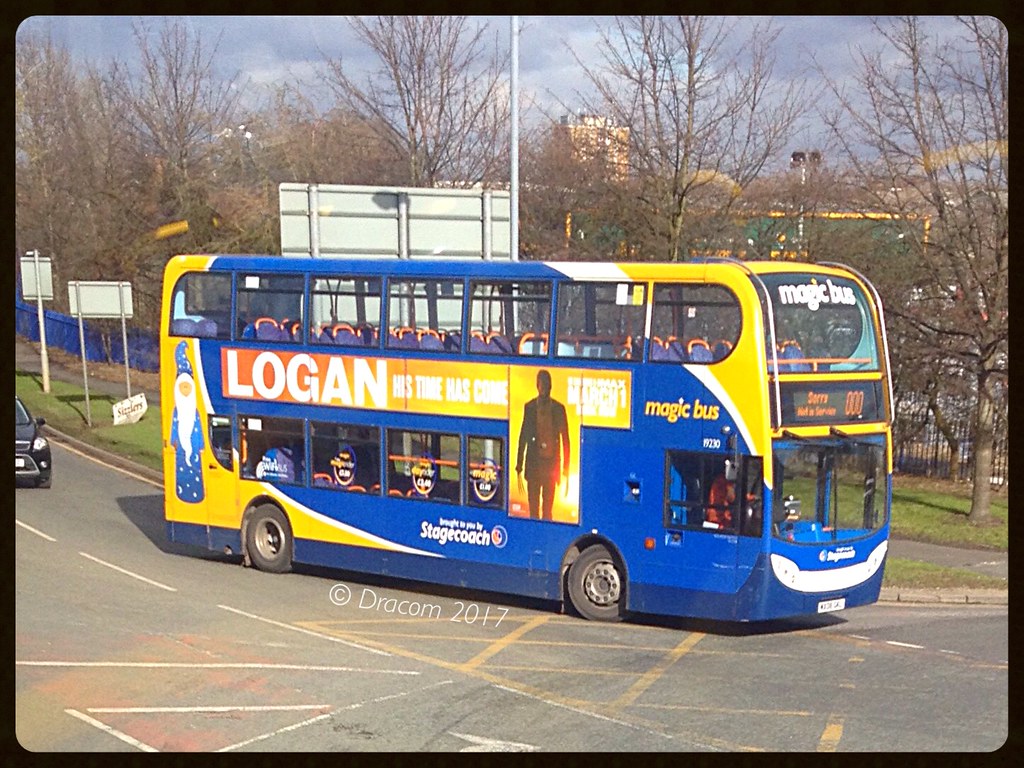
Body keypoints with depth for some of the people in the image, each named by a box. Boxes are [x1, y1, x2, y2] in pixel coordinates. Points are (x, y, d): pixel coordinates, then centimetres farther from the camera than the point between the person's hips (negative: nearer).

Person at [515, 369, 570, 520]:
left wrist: (565, 469, 0)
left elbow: (565, 439, 4)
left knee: (548, 508, 2)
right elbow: (523, 437, 8)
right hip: (533, 463, 1)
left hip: (551, 463, -1)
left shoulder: (558, 408, 1)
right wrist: (519, 466, 4)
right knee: (533, 508, 2)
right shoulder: (529, 407, 5)